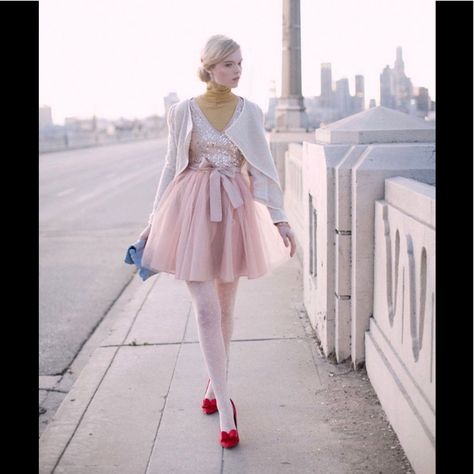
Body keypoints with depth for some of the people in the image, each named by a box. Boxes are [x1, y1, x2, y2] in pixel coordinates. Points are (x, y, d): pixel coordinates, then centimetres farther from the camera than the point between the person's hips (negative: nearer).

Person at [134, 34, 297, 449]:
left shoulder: (250, 112, 4)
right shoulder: (183, 112, 0)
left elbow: (262, 166, 2)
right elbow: (172, 166, 6)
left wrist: (279, 217, -5)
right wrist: (154, 221, 6)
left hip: (234, 211, 2)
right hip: (191, 210, -2)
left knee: (225, 305, 12)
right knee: (206, 308, -6)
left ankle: (215, 383, 32)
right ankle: (225, 406, -1)